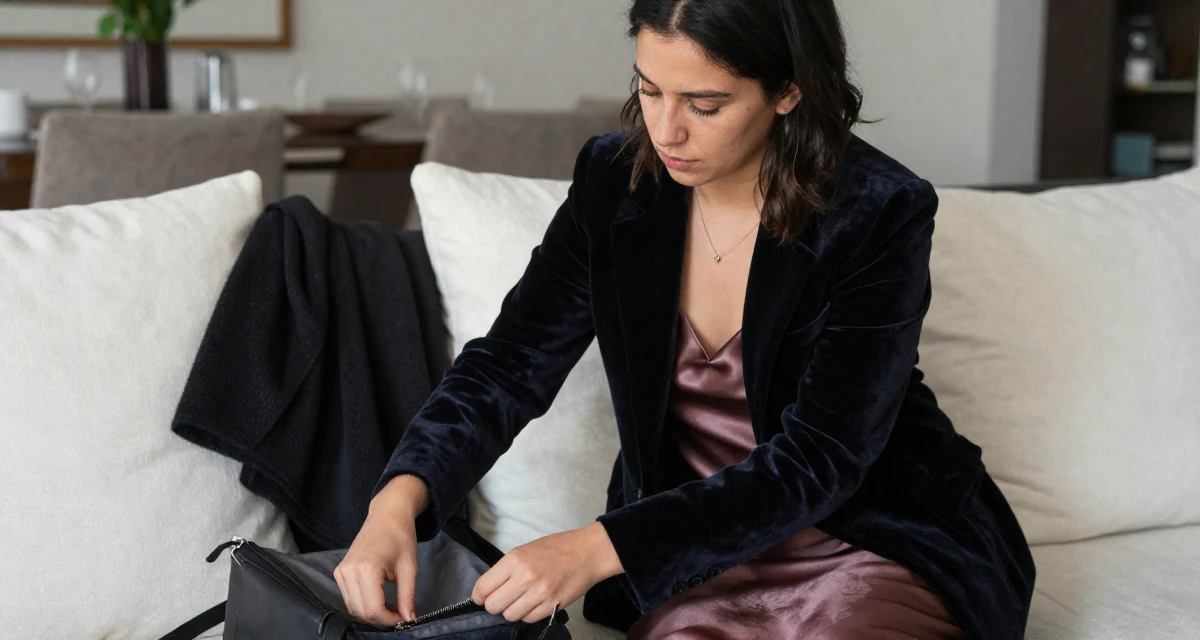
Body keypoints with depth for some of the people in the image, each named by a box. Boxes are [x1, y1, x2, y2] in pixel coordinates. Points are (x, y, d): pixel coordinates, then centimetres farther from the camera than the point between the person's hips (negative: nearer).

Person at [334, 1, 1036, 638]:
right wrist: (399, 500, -25)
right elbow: (510, 366, -5)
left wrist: (601, 547, -32)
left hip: (880, 536, -2)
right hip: (699, 549, 2)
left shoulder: (880, 214, -18)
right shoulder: (614, 181, -5)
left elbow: (817, 460, -22)